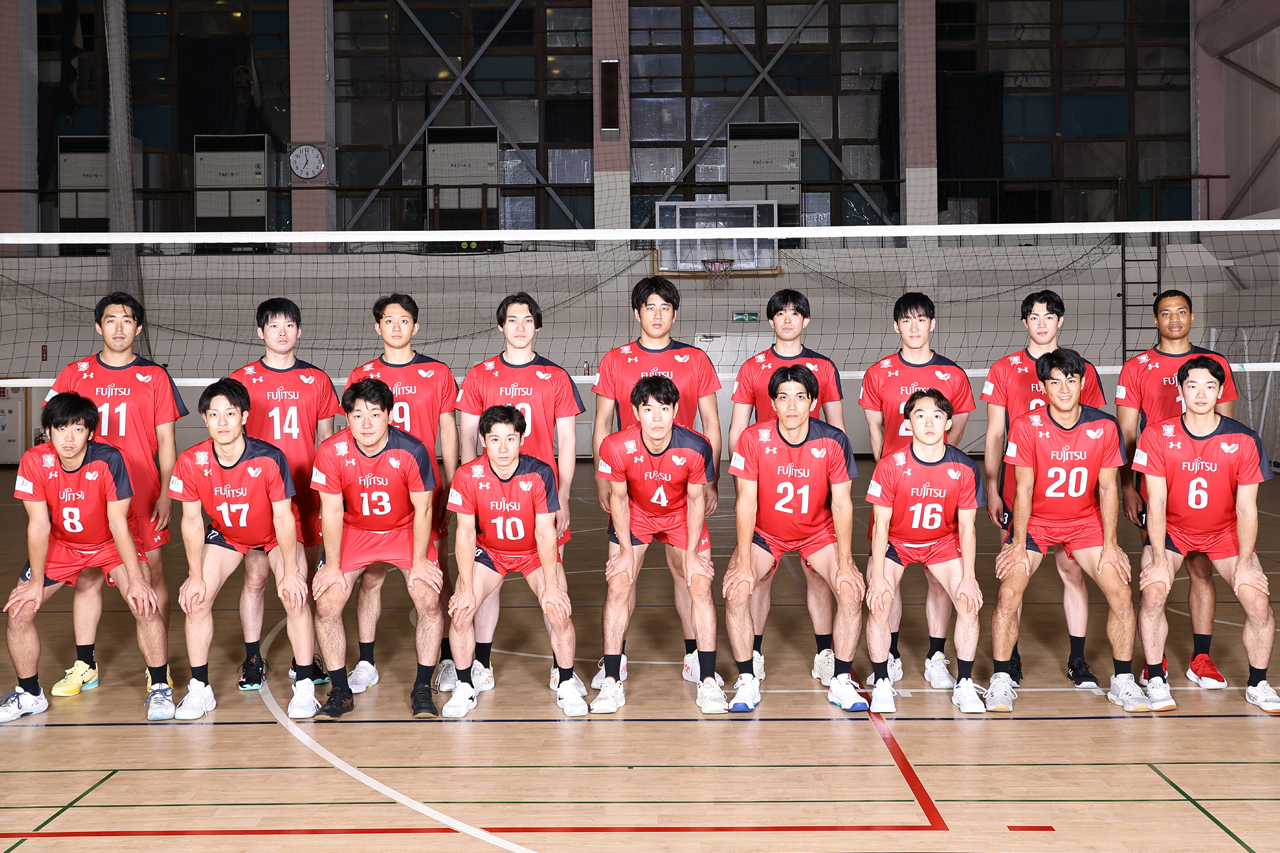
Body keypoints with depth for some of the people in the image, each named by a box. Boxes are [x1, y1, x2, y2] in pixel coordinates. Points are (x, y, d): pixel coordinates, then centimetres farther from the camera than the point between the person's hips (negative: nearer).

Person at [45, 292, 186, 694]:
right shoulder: (75, 374, 6)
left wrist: (166, 494, -4)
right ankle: (85, 665, 17)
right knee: (87, 577, 7)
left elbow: (166, 441, 3)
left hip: (143, 495, -1)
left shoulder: (155, 377, 2)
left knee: (152, 575, 1)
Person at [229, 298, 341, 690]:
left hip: (305, 496, 1)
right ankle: (253, 659, 10)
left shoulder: (317, 380, 8)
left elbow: (326, 441, 11)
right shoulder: (242, 379, 4)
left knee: (304, 578, 6)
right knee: (255, 577, -1)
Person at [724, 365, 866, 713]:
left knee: (851, 591, -18)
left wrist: (845, 562, -17)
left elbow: (842, 504, -12)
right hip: (764, 532, 0)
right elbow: (747, 502, -17)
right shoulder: (753, 439, -19)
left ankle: (841, 681, -1)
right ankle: (747, 681, -6)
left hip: (819, 532, 1)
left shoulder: (833, 441, -18)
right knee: (736, 591, -22)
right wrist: (744, 561, -22)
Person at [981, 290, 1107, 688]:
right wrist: (991, 488, 0)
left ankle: (1077, 660, 11)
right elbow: (994, 434, 5)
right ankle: (1010, 659, 13)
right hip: (1016, 487, 0)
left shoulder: (1083, 370, 7)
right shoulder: (1003, 370, 5)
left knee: (1072, 569, 1)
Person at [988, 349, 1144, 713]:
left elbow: (1108, 488, -4)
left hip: (1086, 522, 2)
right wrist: (1018, 544, -13)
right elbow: (1024, 489, -13)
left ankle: (1123, 681, 8)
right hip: (1035, 520, -2)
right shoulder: (1026, 426, -16)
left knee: (1121, 595, -9)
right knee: (1009, 594, -18)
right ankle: (1001, 681, -3)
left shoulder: (1104, 427, -10)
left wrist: (1110, 544, -6)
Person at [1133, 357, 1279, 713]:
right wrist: (1159, 559, -21)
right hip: (1171, 529, -1)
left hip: (1225, 532, 1)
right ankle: (1156, 680, -5)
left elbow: (1246, 507, -10)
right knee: (1153, 592, -23)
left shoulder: (1244, 441, -13)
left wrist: (1245, 561, -17)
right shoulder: (1157, 436, -15)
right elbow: (1157, 502, -15)